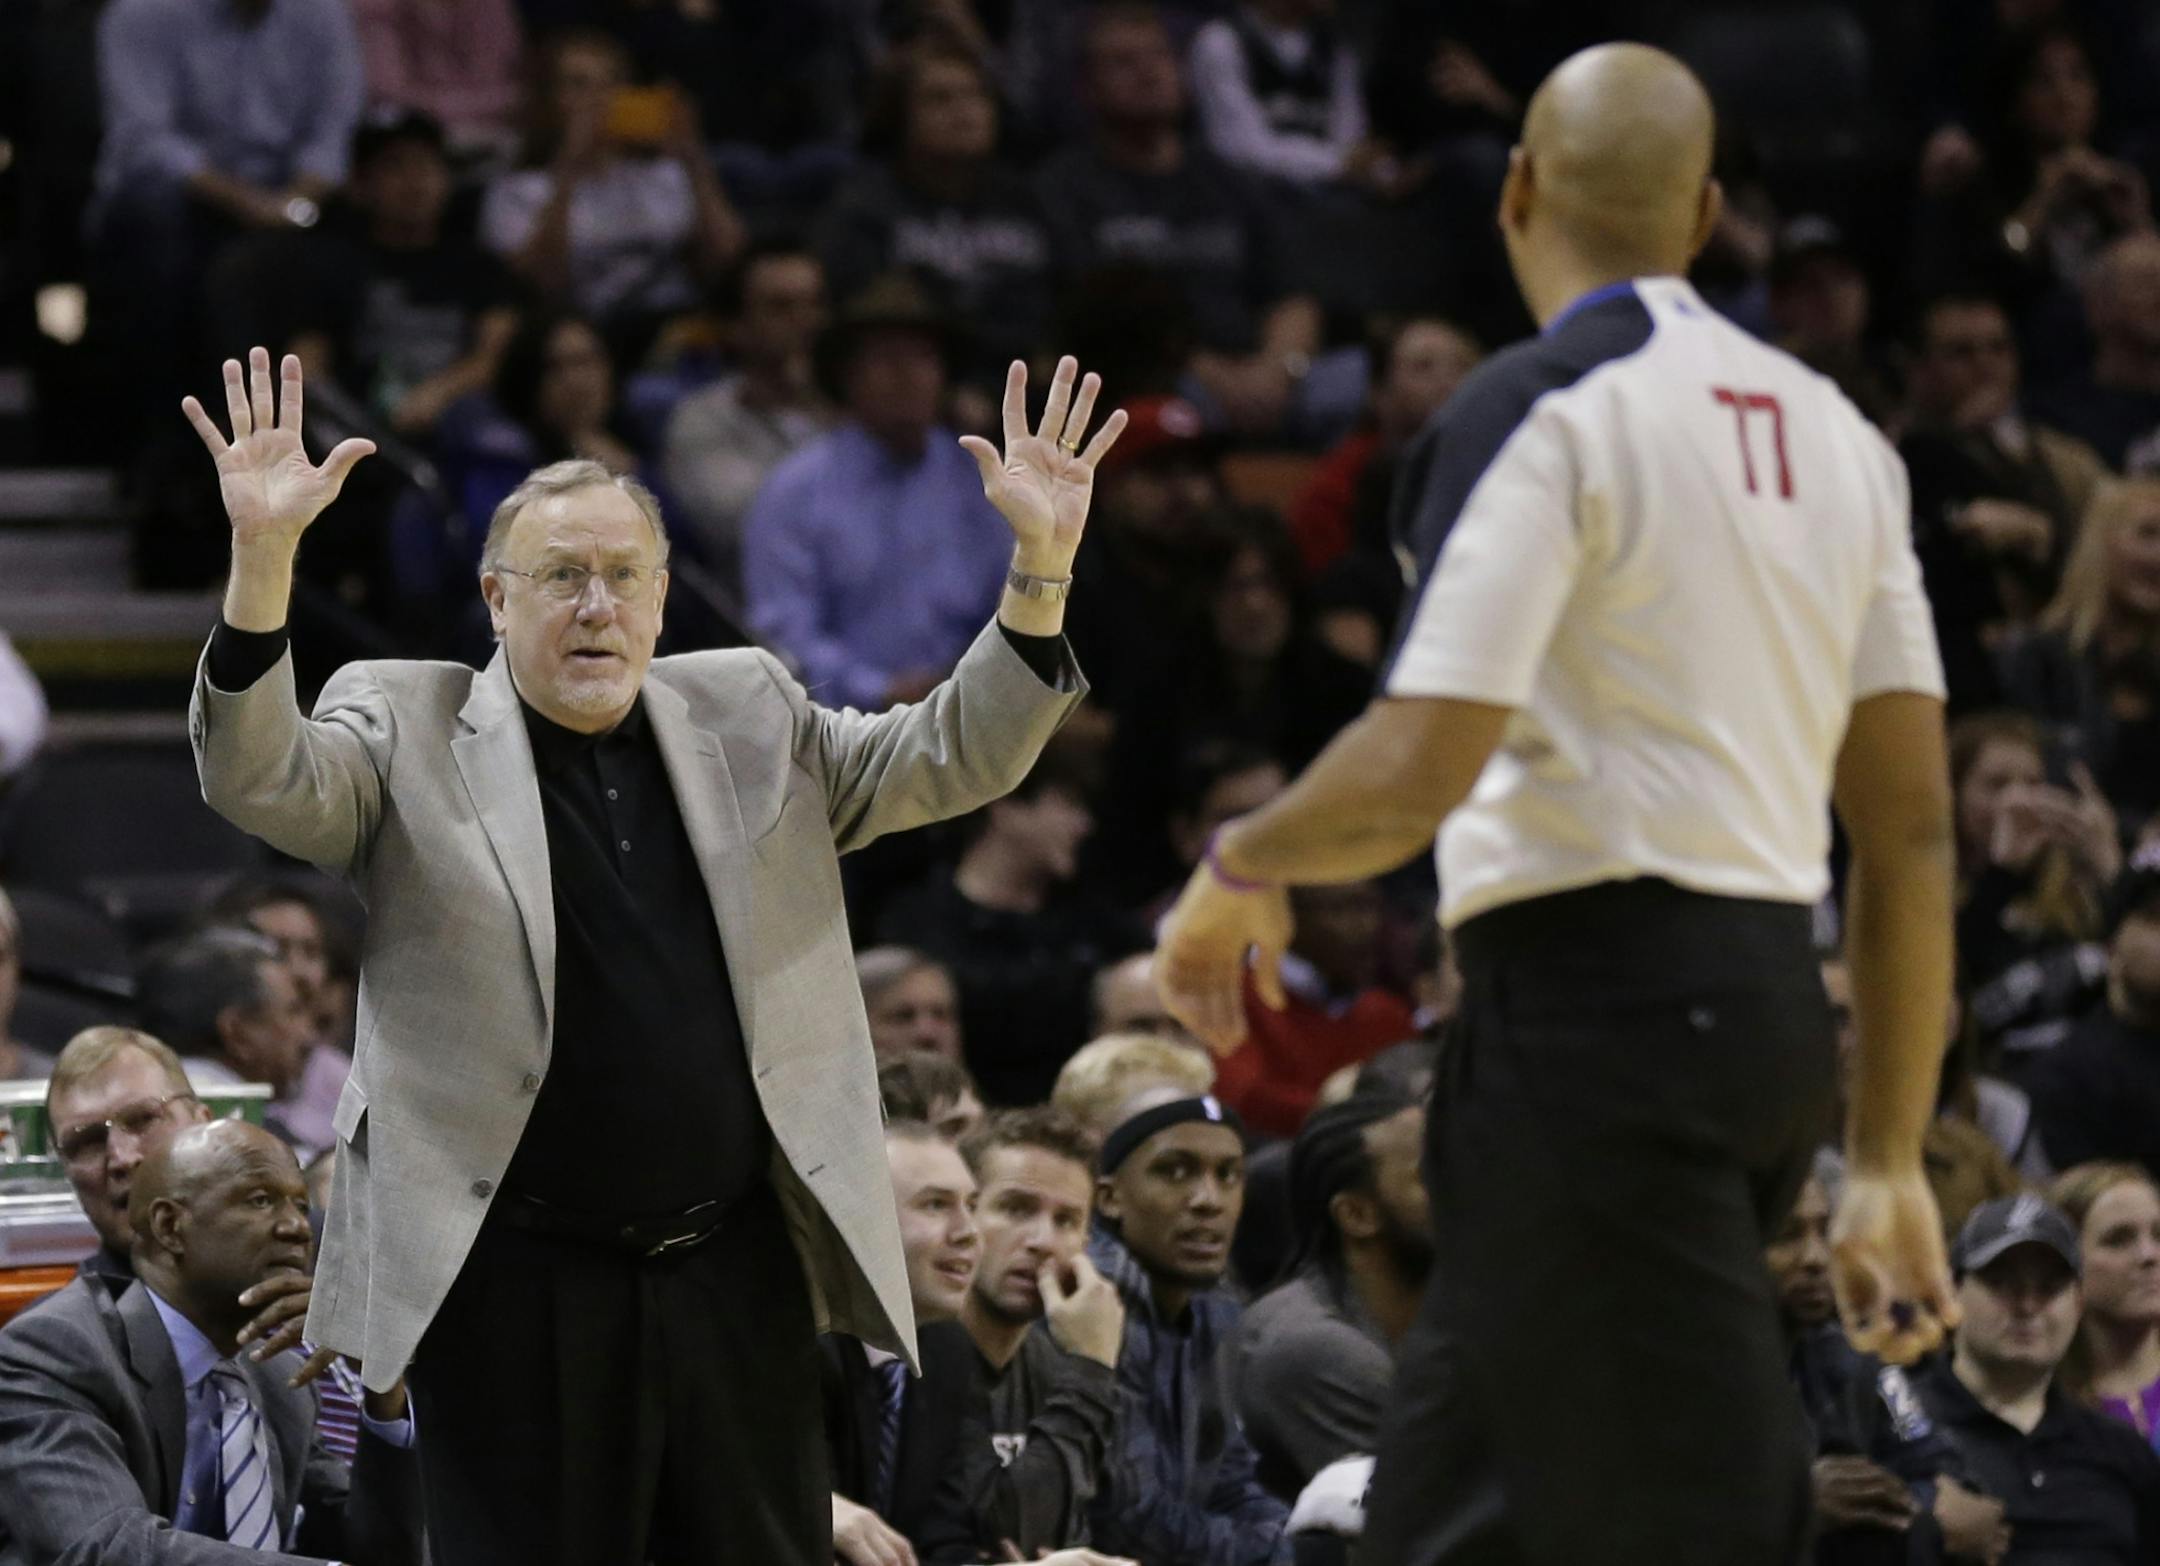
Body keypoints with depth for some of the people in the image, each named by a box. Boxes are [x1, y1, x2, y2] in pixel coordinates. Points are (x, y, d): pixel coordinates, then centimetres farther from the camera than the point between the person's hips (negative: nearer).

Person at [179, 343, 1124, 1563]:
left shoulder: (751, 719, 12)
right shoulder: (408, 730, 2)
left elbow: (956, 760, 8)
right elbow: (259, 781, -14)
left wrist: (1041, 563, -8)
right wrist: (263, 561, -30)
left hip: (739, 1276, 3)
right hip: (515, 1290, -3)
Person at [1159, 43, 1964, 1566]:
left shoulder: (1541, 408, -9)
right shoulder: (1835, 432, 13)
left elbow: (1416, 772, -18)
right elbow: (1916, 827, 12)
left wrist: (1241, 868, 3)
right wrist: (1890, 1162, 16)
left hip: (1594, 1007, -8)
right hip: (1769, 1004, 8)